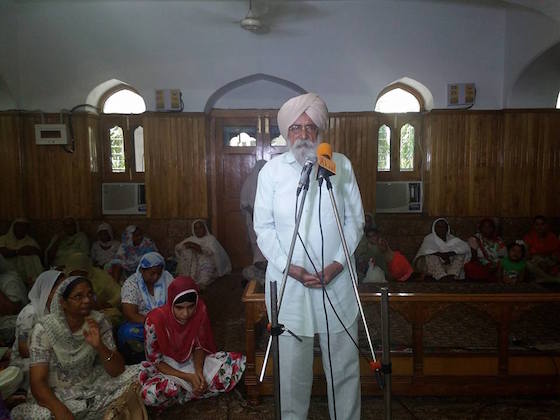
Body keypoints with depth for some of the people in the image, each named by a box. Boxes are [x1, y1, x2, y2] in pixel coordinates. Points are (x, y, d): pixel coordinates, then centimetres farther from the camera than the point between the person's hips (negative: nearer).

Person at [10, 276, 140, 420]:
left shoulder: (99, 321, -10)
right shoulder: (44, 328, -16)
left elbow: (117, 371, -11)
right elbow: (37, 382, -20)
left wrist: (99, 346, -29)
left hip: (91, 385, 2)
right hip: (56, 393, -2)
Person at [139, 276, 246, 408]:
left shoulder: (200, 311, -18)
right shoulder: (155, 321, -27)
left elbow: (199, 347, -4)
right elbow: (155, 362, -16)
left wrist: (199, 372, -23)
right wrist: (188, 377, -25)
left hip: (193, 361, 3)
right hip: (166, 367, -3)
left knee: (238, 363, -15)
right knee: (150, 394, -36)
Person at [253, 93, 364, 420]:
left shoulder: (341, 165, 3)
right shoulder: (272, 170, 3)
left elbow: (355, 220, 4)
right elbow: (264, 227, 2)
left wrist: (338, 262, -8)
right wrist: (290, 267, -10)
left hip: (336, 280, 1)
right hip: (288, 282, 0)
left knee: (344, 363, 11)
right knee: (293, 365, 10)